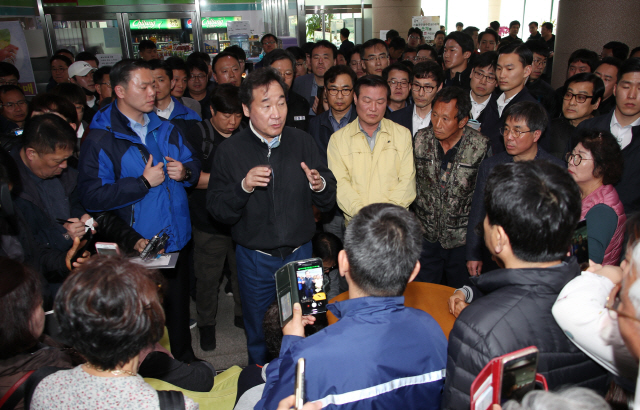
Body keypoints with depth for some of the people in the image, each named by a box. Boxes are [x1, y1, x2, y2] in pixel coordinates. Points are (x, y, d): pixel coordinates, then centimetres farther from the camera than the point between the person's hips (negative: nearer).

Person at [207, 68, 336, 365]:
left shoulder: (302, 142, -4)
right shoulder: (230, 151, -9)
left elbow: (328, 202, 0)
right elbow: (217, 210, -11)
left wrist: (320, 185, -22)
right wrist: (243, 187, -28)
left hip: (300, 254, 2)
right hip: (255, 259, -1)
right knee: (258, 332, 18)